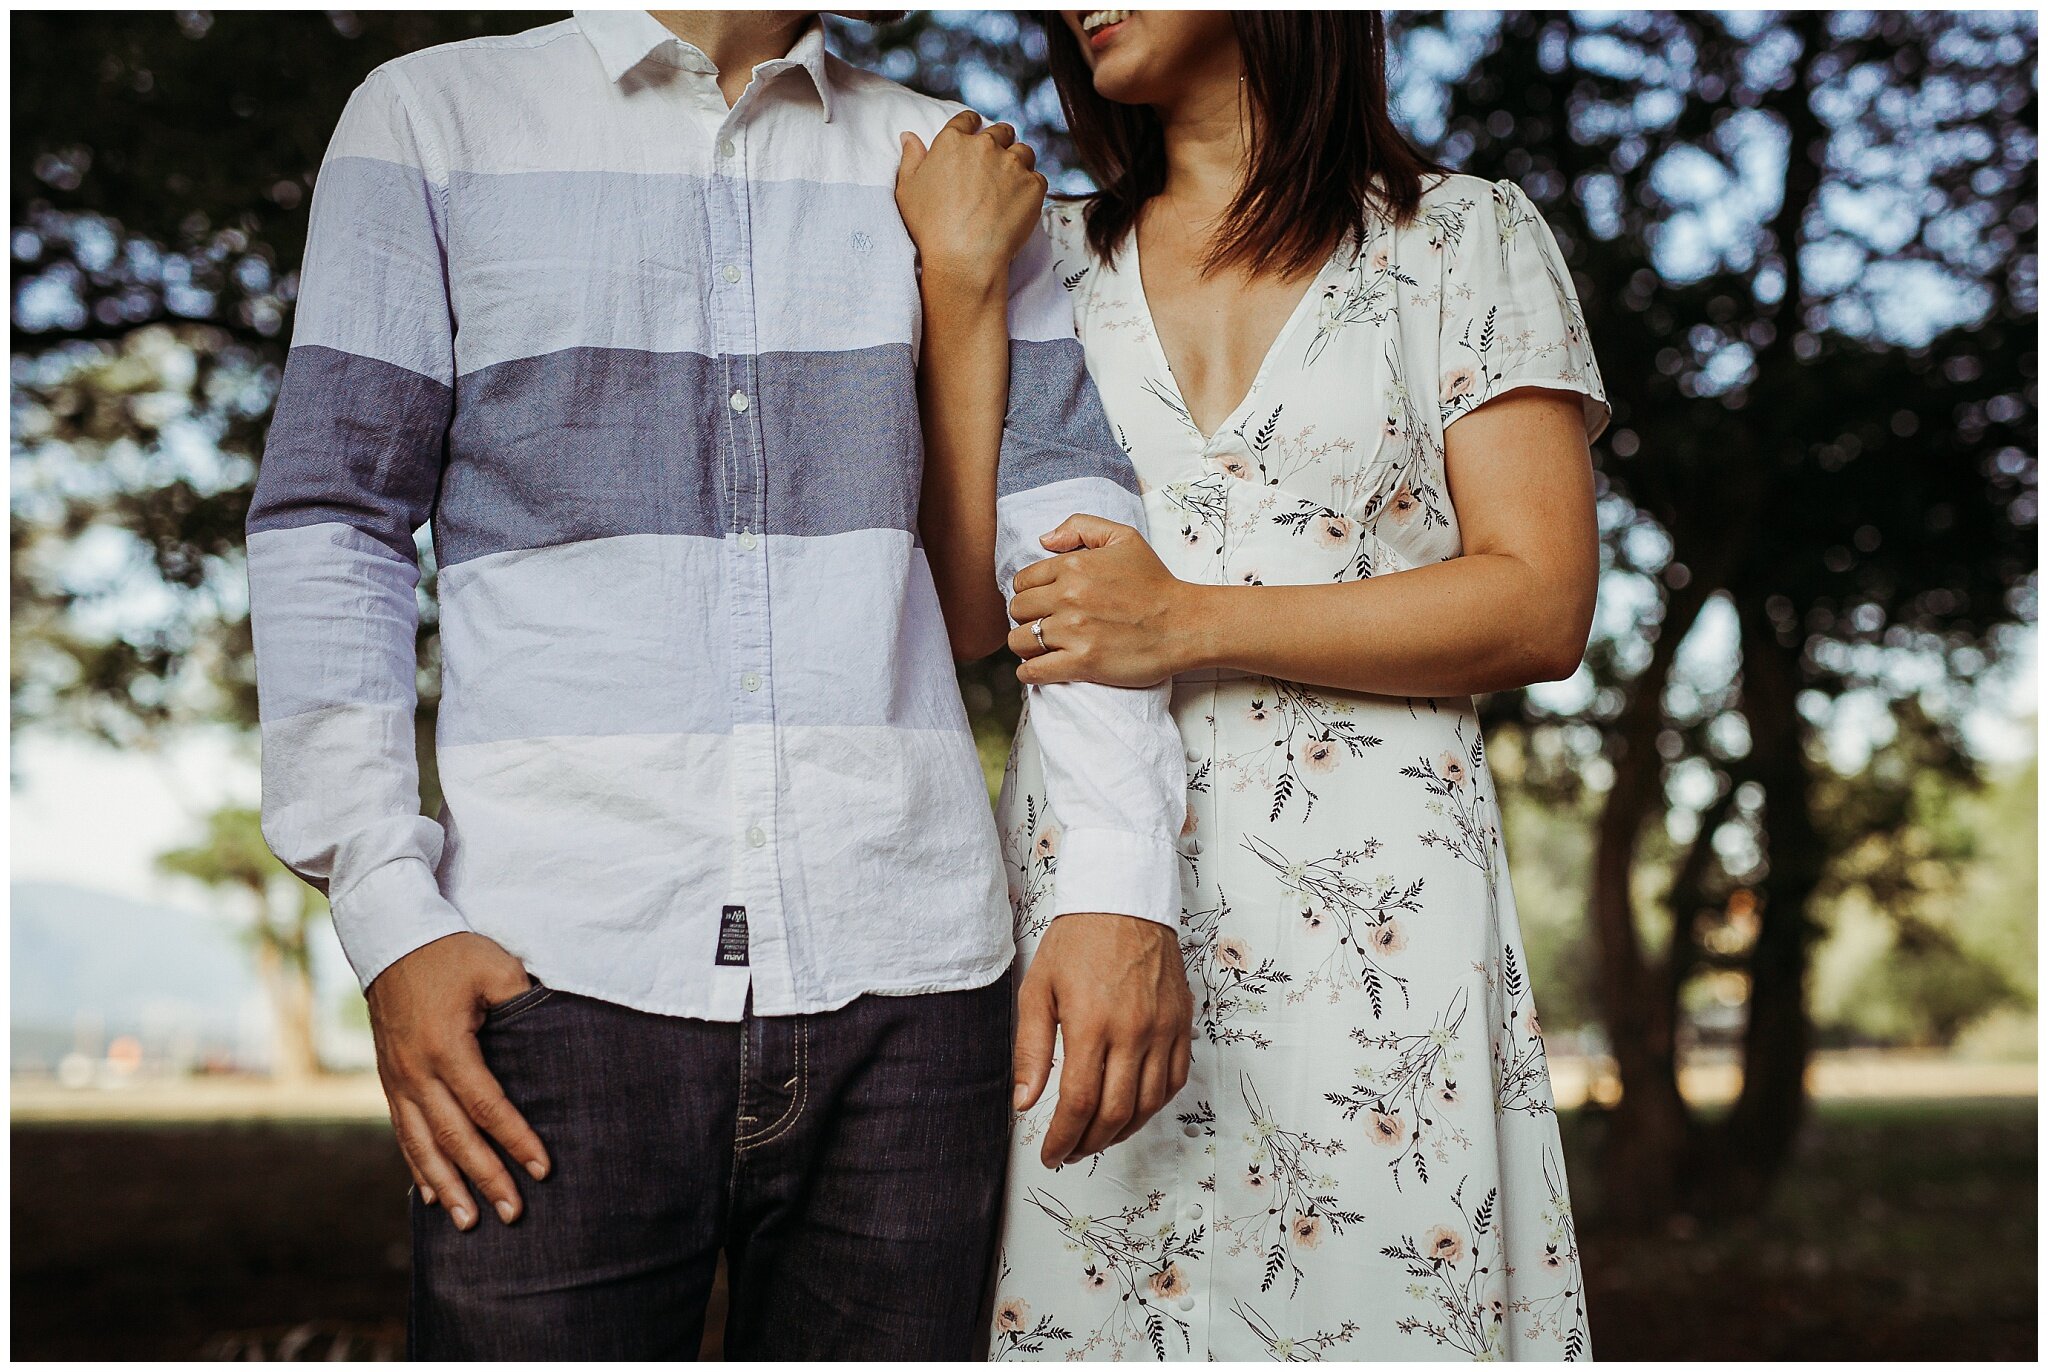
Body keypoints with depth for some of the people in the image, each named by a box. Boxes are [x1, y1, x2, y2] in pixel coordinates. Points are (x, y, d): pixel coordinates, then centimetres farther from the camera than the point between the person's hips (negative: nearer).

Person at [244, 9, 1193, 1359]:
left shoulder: (950, 163, 16)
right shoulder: (434, 120, 10)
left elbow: (1069, 516, 8)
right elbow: (330, 527, 5)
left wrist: (1124, 884, -4)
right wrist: (387, 909, -6)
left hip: (904, 989, 2)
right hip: (563, 980, -1)